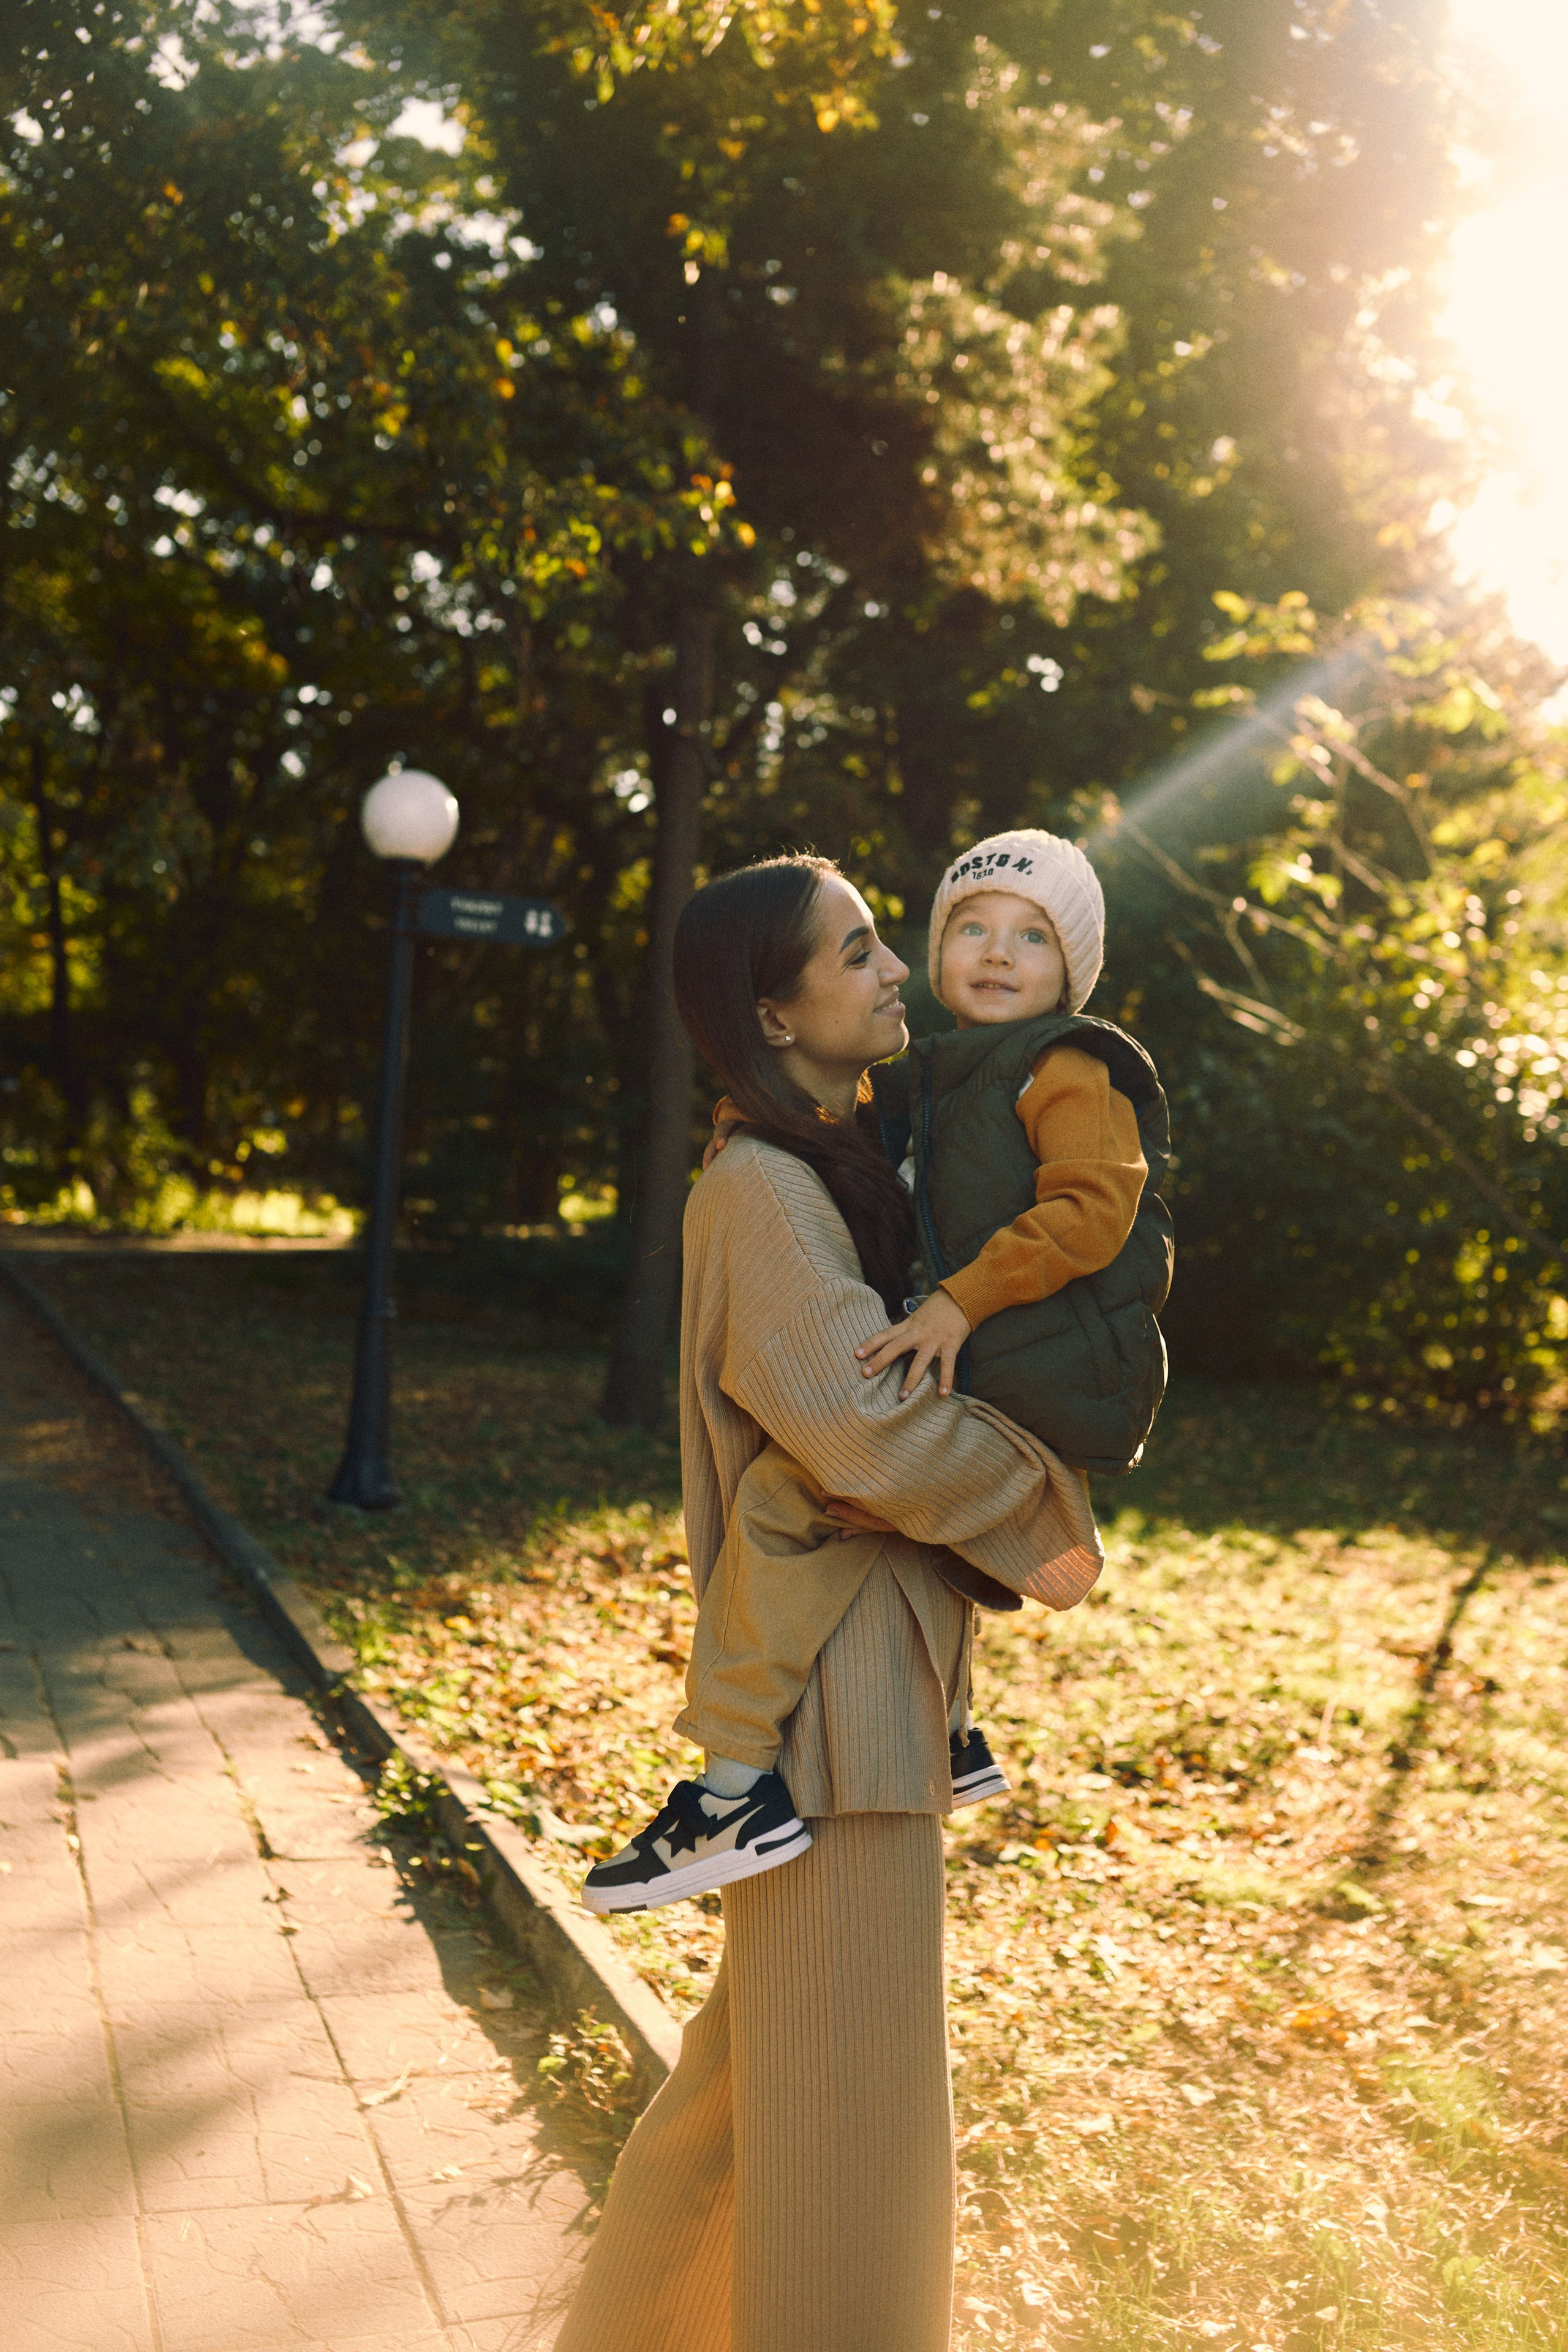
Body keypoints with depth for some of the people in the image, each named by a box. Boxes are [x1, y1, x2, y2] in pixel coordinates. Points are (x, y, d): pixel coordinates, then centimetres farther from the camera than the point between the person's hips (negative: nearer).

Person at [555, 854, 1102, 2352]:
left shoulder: (844, 1165, 12)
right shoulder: (761, 1189, -17)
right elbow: (865, 1423, -25)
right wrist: (1043, 1522, -11)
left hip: (880, 1654, 10)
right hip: (827, 1666, -10)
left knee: (777, 2043, 23)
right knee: (838, 2072, 3)